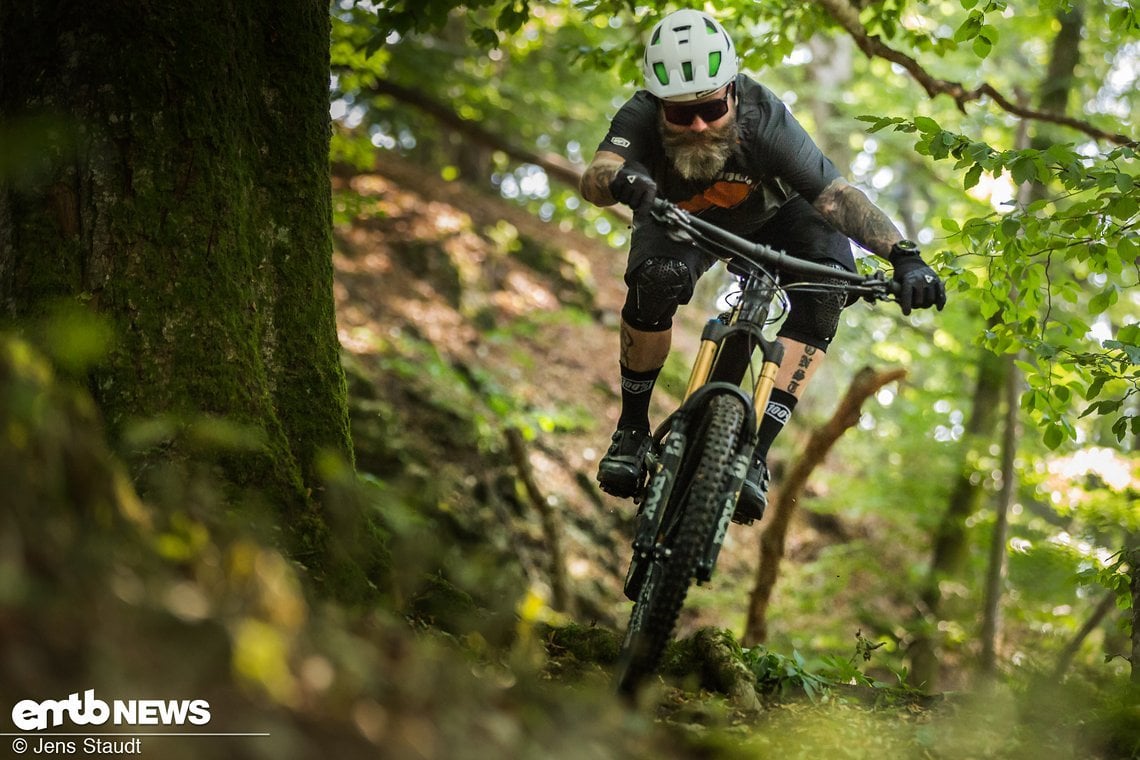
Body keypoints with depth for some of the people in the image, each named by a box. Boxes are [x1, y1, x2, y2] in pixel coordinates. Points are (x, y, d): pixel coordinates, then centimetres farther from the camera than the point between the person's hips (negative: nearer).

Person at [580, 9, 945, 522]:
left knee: (824, 295, -28)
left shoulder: (764, 120, -38)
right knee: (655, 283, -32)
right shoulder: (641, 119, -35)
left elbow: (836, 195, -42)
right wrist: (621, 181, -77)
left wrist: (904, 256, -55)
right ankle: (632, 428, -10)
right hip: (680, 217, 0)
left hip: (772, 217, 0)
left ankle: (755, 451, -24)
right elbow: (593, 178, -53)